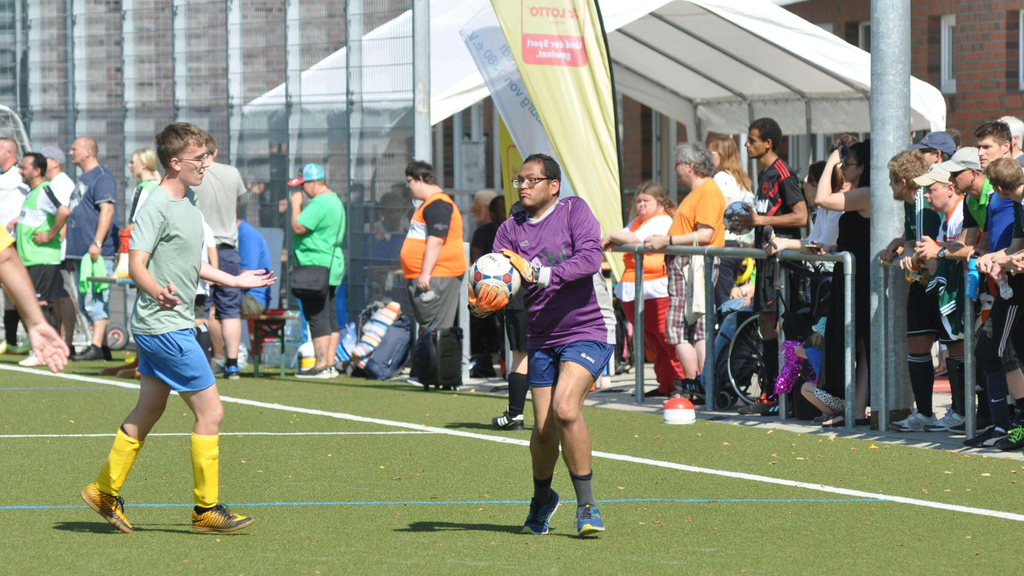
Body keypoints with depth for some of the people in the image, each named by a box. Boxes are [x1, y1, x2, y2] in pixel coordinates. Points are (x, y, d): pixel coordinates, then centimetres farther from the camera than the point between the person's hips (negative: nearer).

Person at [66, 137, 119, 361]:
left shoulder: (102, 177, -11)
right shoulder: (84, 179, 20)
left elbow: (107, 210, -20)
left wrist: (97, 243, -26)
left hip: (98, 251, -10)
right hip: (81, 251, 10)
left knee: (95, 300, -12)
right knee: (86, 303, 11)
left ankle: (96, 347, -14)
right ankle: (103, 347, 14)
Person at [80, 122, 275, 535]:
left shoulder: (189, 202, 12)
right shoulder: (157, 207, -17)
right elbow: (137, 264, -24)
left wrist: (234, 280, 32)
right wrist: (158, 293, -44)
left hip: (171, 325, 10)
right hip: (164, 326, -10)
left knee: (149, 411, 17)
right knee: (210, 411, -6)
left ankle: (105, 492, 27)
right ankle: (206, 509, 2)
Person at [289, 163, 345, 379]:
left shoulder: (319, 204, -17)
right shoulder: (335, 201, 18)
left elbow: (298, 228, -19)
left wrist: (296, 205, -8)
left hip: (315, 266, -11)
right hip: (332, 266, 11)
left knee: (317, 317, -9)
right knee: (329, 316, 11)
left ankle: (321, 365, -10)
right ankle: (329, 364, 14)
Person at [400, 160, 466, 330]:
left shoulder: (437, 205, -15)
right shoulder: (430, 204, 20)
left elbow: (436, 240, -23)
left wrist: (425, 273, -26)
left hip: (437, 277, -11)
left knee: (435, 329, -13)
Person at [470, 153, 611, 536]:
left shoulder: (574, 211, -5)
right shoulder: (512, 229, 5)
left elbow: (591, 258, -19)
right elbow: (496, 283, -2)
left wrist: (539, 274, -28)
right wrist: (481, 304, -25)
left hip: (583, 331, -4)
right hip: (540, 339, 4)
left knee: (566, 409, -24)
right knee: (543, 428, 4)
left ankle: (587, 506, -14)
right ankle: (542, 501, 32)